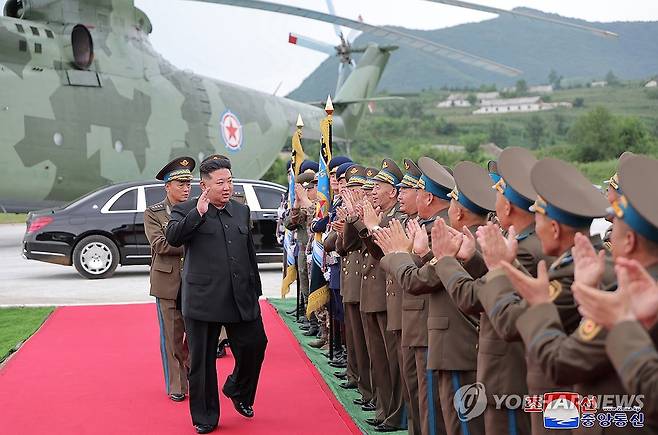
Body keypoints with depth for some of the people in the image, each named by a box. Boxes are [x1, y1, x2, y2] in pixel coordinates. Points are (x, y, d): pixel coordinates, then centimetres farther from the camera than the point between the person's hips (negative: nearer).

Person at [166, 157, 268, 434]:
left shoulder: (241, 211, 13)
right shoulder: (186, 210, -2)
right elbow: (173, 237, -20)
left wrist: (255, 290, 19)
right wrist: (198, 213, -27)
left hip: (241, 299, 4)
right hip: (203, 300, -4)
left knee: (255, 345, 5)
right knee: (202, 361, 4)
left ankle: (237, 391, 34)